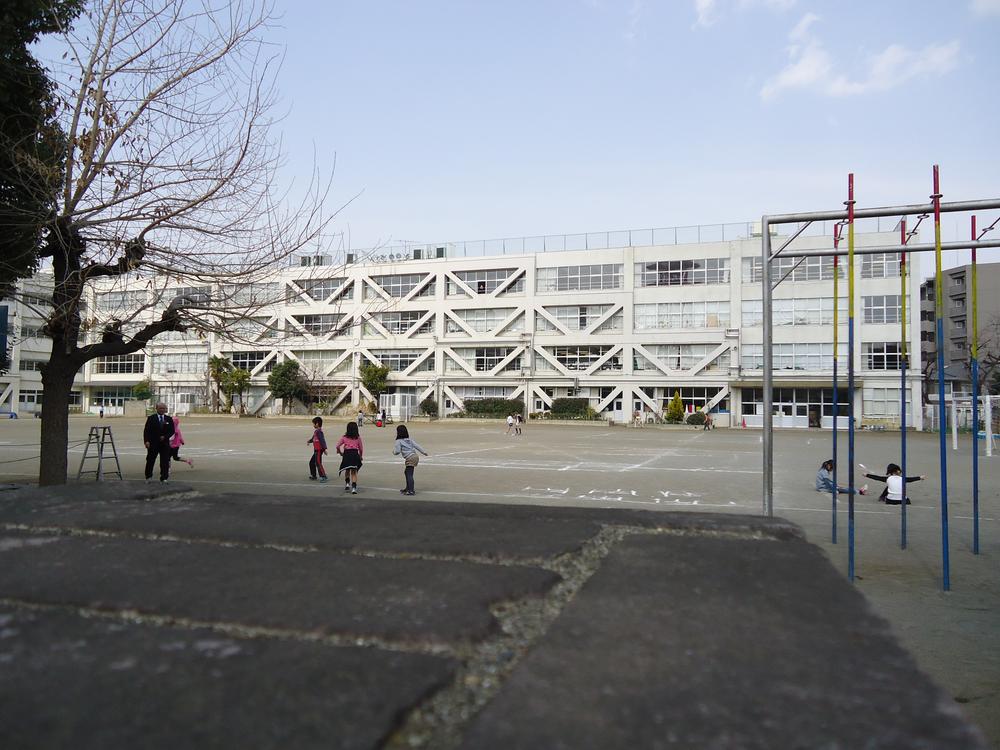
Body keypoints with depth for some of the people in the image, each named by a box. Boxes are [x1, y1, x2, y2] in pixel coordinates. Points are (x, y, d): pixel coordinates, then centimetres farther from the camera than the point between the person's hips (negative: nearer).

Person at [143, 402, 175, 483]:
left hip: (165, 443, 2)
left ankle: (164, 478, 7)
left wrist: (165, 437, -10)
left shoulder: (169, 419, 8)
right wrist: (146, 441, -15)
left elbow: (172, 431, 6)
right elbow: (146, 430, -4)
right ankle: (148, 477, 20)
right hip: (153, 444, -1)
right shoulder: (151, 418, 1)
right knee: (150, 461, 6)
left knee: (165, 462, 1)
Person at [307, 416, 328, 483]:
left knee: (318, 463, -11)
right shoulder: (316, 431, 13)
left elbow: (322, 440, -23)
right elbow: (313, 438, 25)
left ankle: (323, 476, -9)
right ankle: (313, 475, 32)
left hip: (319, 450, -11)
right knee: (312, 462, 19)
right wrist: (310, 440, 3)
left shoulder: (318, 431, -18)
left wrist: (324, 449, -26)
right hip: (316, 450, 11)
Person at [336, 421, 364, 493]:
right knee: (354, 472, 2)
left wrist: (340, 452, 19)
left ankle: (347, 483, 15)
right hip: (355, 454, 0)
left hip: (346, 454, 0)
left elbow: (338, 446, 3)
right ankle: (354, 488, -8)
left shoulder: (344, 437, 5)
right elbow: (361, 448, 8)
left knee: (347, 471, 23)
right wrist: (360, 456, 23)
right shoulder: (358, 438, 5)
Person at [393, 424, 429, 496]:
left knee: (409, 475, -5)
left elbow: (397, 451, -11)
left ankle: (411, 491, -7)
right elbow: (416, 446, 16)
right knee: (407, 473, 21)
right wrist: (424, 452, 24)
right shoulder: (409, 439, 14)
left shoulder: (399, 441, -6)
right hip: (415, 456, 8)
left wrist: (393, 451, 13)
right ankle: (408, 488, 32)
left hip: (410, 458, -8)